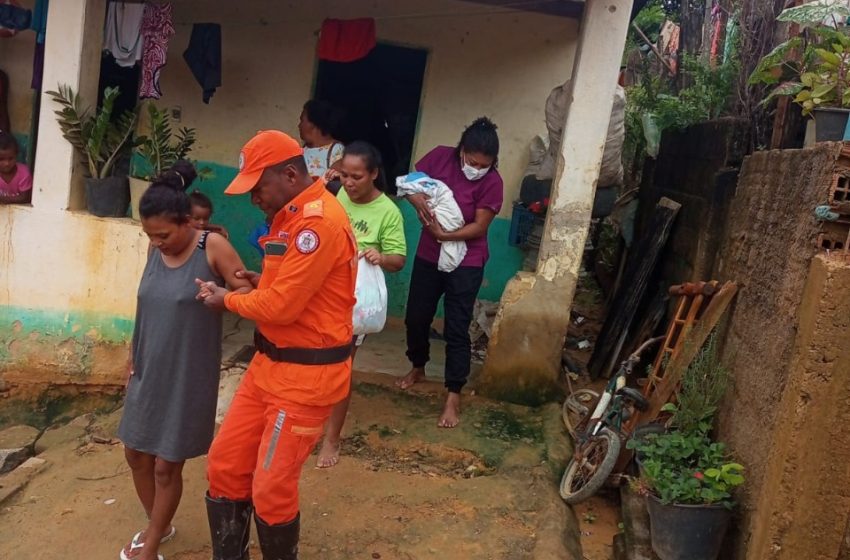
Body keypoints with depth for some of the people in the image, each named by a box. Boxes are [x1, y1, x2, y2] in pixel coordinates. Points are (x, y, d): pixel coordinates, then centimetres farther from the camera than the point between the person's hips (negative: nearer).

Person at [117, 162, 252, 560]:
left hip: (188, 375, -6)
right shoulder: (155, 250, 1)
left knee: (166, 465, 6)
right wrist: (133, 357, 14)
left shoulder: (213, 247, -16)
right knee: (136, 453, 16)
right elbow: (147, 307, 11)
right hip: (149, 371, 6)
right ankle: (157, 526, 41)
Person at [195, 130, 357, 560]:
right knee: (225, 465, 15)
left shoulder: (320, 221, -22)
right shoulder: (292, 215, 10)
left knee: (271, 490, 3)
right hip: (269, 364, 10)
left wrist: (226, 299, -6)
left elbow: (282, 306, -23)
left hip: (306, 377, -9)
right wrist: (260, 281, 1)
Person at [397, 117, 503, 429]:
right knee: (416, 318, 15)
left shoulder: (492, 182, -16)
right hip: (428, 256, 4)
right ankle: (417, 368, 41)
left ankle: (453, 396, 8)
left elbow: (479, 227, -17)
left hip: (466, 264, -4)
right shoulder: (440, 157, -7)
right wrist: (417, 199, -19)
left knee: (456, 330, -2)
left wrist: (443, 235, -28)